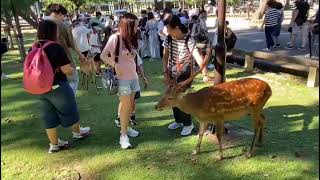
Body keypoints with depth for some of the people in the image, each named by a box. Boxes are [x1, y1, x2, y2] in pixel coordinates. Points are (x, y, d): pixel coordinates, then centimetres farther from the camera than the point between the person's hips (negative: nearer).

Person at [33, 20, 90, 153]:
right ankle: (77, 132, 37)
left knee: (49, 116, 14)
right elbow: (67, 70, -19)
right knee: (69, 111, 16)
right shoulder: (56, 47, -19)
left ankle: (54, 144, 25)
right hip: (58, 87, -6)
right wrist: (73, 69, 2)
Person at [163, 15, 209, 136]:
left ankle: (188, 124, 21)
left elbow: (199, 58, -31)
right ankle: (178, 120, 36)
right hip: (171, 73, 5)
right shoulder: (169, 39, -7)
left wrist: (205, 74, -43)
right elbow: (165, 57, 0)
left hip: (184, 74, -5)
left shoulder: (189, 41, -22)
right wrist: (165, 73, -7)